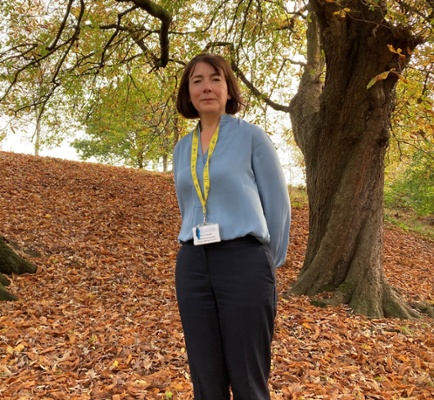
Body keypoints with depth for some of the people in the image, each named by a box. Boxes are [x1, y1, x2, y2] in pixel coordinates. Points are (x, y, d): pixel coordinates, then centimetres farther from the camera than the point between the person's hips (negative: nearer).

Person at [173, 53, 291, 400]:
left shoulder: (251, 136, -1)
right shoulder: (182, 148, 13)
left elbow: (278, 204, 0)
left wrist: (269, 265, 4)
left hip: (244, 262, -4)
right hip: (192, 265, 5)